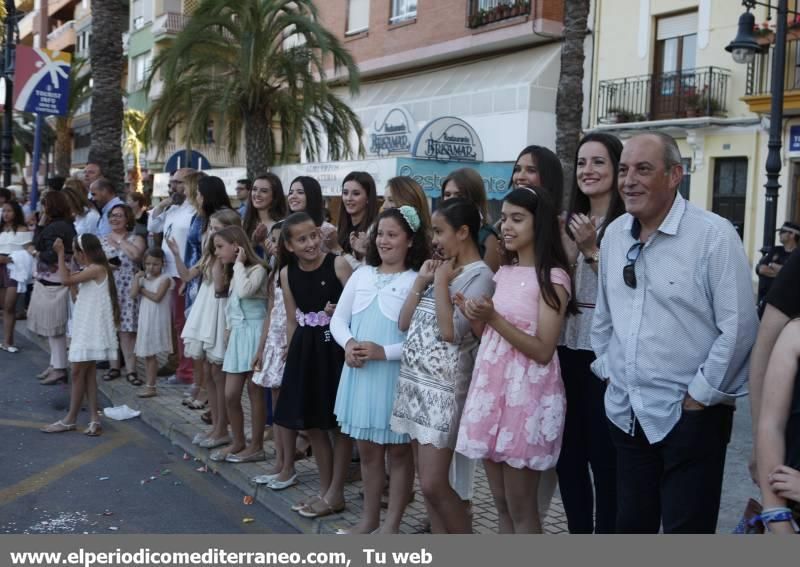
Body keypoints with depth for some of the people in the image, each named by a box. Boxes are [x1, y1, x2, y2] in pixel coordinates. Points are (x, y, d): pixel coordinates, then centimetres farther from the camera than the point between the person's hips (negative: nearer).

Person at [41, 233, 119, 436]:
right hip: (85, 328, 10)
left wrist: (61, 254, -16)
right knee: (88, 372, 8)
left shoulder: (97, 269, -15)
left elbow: (67, 280, -22)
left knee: (78, 372, -4)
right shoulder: (91, 271, 15)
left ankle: (70, 420, 4)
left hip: (91, 329, -10)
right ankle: (94, 419, 9)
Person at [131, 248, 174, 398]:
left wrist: (143, 290, -8)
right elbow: (133, 294, -2)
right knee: (146, 353, 9)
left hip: (157, 320, -6)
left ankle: (150, 386, 2)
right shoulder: (144, 278, 10)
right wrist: (137, 278, -6)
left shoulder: (164, 279, -8)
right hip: (145, 319, 6)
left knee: (151, 353, -4)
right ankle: (150, 384, 17)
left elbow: (157, 297, -19)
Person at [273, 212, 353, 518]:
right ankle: (325, 489, 28)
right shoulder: (287, 273, 4)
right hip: (305, 349, 6)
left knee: (340, 422, 5)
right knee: (310, 422, 13)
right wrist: (291, 354, 9)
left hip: (335, 346, -6)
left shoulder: (338, 264, -11)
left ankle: (335, 493, 16)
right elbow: (292, 320, 10)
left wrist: (339, 312, -28)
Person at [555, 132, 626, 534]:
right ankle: (578, 533, 29)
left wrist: (592, 250, -17)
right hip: (567, 348, 7)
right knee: (567, 451, 13)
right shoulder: (571, 223, 12)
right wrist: (569, 250, -4)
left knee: (603, 455, 3)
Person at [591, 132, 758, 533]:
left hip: (690, 415, -6)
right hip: (625, 413, 6)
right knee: (630, 526, 17)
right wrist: (606, 370, 12)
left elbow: (738, 327, -15)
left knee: (686, 528, 3)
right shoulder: (614, 234, 6)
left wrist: (699, 396, -13)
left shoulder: (714, 235, -13)